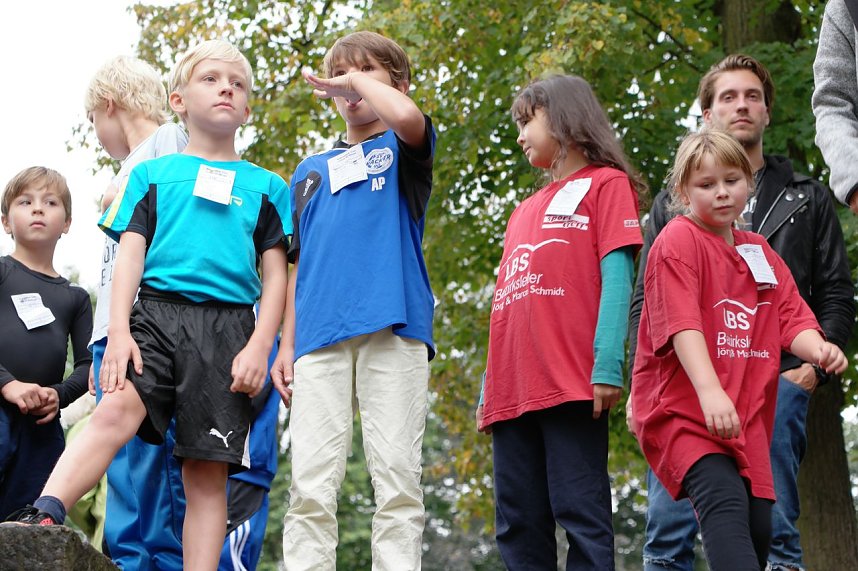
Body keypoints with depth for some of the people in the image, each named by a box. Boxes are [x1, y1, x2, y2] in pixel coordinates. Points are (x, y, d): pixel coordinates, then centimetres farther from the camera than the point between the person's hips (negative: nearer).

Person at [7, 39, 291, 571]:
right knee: (118, 409, -28)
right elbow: (130, 254, 9)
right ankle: (40, 522, -41)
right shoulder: (152, 174, 18)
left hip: (229, 327, 1)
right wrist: (119, 330, -6)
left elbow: (276, 275, 12)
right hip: (157, 313, -1)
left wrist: (259, 347, -3)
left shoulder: (266, 187, 18)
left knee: (209, 469, -4)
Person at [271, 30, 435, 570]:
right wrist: (286, 344, 12)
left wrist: (360, 80, 3)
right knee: (311, 483, -5)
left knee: (397, 476, -7)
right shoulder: (310, 171, 26)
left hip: (392, 326, -3)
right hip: (319, 334, 4)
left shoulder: (404, 151, 13)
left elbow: (407, 117, -13)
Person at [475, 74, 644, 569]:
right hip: (513, 392, 7)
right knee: (519, 528, 3)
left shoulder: (605, 184, 7)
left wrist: (607, 365, -16)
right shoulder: (524, 212, 27)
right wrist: (489, 391, 18)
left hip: (571, 386, -7)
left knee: (581, 516, -11)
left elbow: (617, 276, -4)